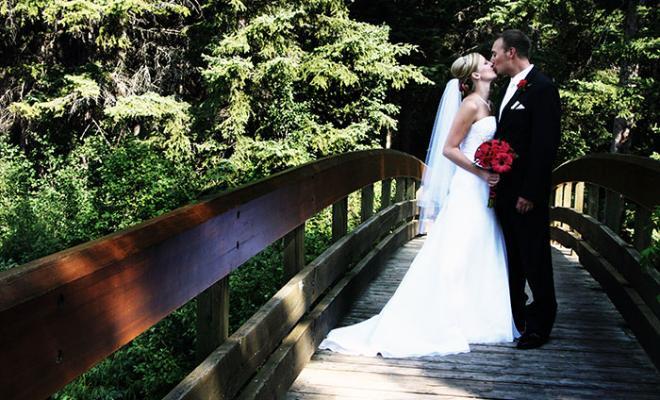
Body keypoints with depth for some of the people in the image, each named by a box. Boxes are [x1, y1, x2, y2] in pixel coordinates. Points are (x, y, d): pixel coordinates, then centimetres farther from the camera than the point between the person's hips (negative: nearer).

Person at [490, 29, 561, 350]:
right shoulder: (510, 87, 13)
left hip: (527, 193, -8)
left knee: (535, 258, 2)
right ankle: (514, 316, 29)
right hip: (505, 189, 9)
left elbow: (546, 145, -18)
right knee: (511, 257, 16)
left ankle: (539, 326, 14)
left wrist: (530, 192, -20)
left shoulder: (542, 88, -13)